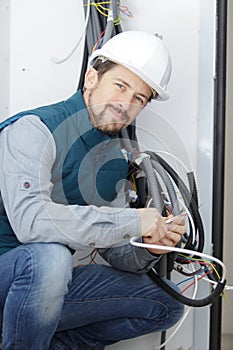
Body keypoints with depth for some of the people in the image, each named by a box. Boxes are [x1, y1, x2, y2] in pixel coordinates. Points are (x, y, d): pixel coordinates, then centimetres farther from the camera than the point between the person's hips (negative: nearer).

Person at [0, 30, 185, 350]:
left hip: (50, 285, 7)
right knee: (49, 256, -38)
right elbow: (28, 219, -34)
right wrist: (133, 220, -29)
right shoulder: (34, 129, -17)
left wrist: (149, 246, -15)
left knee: (166, 303, 3)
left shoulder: (114, 161, 6)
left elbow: (116, 253, 8)